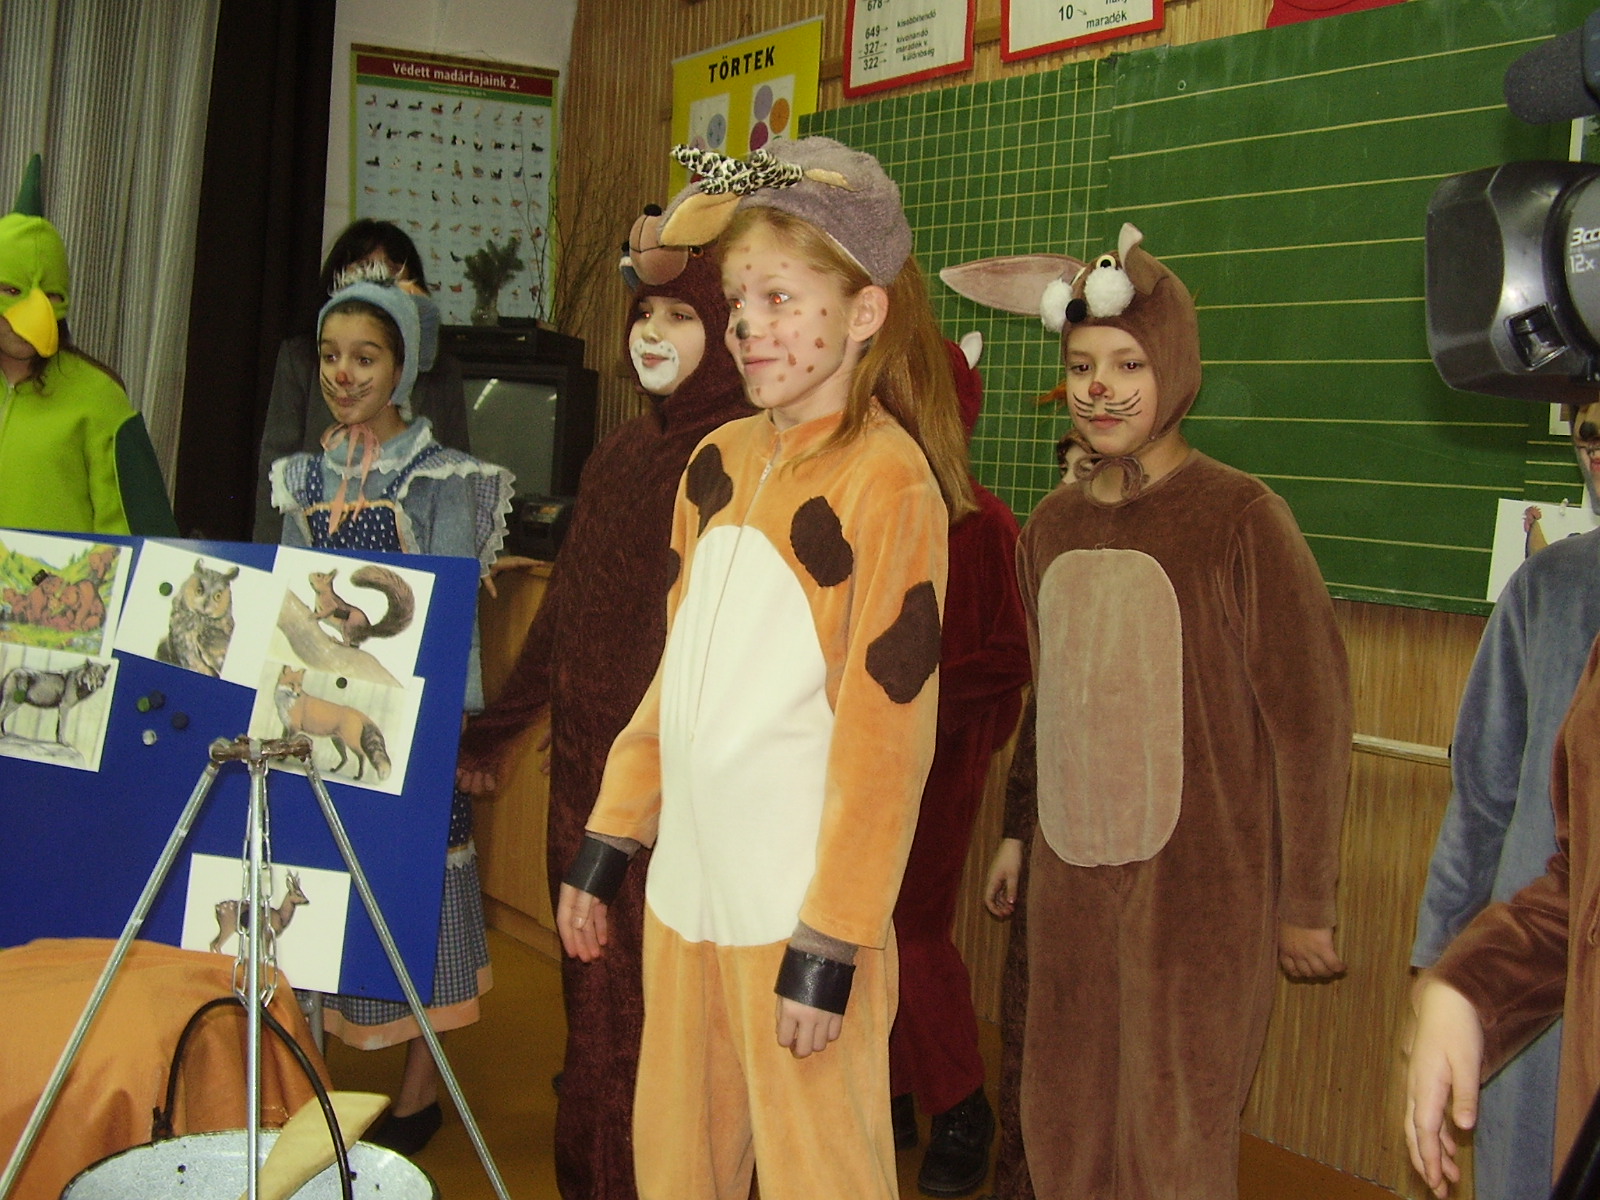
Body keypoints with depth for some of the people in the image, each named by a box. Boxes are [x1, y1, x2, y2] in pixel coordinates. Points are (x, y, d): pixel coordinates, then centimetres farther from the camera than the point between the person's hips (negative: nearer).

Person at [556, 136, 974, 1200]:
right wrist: (606, 845, 15)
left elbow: (885, 729, -14)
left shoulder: (889, 479, -12)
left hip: (797, 904, -7)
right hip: (687, 886, 7)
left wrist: (831, 947, -15)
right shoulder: (720, 461, 9)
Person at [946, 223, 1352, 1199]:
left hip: (1201, 887, -5)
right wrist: (1021, 833, 19)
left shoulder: (1241, 517, -10)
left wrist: (1306, 902, -8)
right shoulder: (1053, 524, 8)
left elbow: (1311, 715, -9)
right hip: (1071, 878, 6)